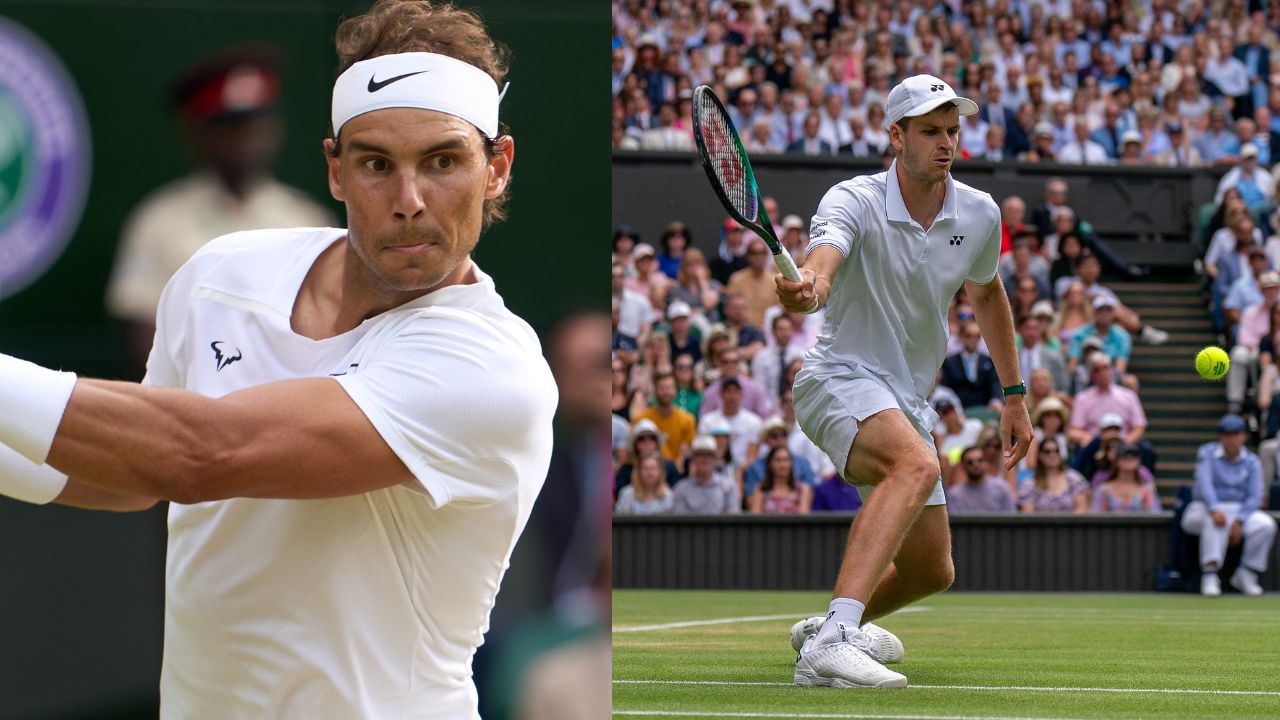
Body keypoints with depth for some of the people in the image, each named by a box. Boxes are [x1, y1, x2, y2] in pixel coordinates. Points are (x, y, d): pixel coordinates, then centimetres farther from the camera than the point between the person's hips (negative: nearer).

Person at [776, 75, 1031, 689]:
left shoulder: (978, 214, 0)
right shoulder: (855, 201, -17)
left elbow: (986, 294, 20)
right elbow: (824, 254, -39)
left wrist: (1013, 396, 21)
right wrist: (809, 288, -63)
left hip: (908, 401, 7)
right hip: (841, 378, -7)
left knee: (931, 572, 14)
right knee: (917, 464, -39)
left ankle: (829, 628, 44)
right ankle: (830, 644, -49)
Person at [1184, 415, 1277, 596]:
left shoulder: (1251, 461, 5)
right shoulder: (1207, 453, -2)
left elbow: (1254, 497, -4)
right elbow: (1204, 483, -18)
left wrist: (1238, 522, -21)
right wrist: (1215, 510, -36)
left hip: (1241, 511, 3)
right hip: (1205, 508, -3)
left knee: (1266, 524, -25)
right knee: (1216, 520, -38)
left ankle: (1245, 575, -11)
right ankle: (1209, 576, -41)